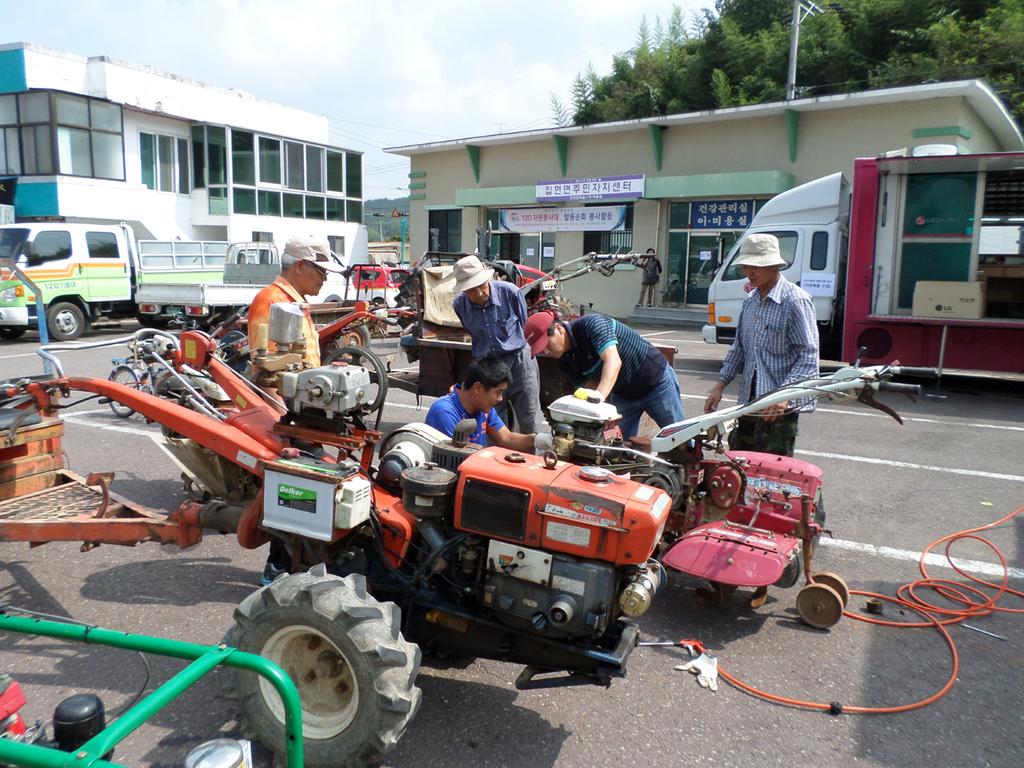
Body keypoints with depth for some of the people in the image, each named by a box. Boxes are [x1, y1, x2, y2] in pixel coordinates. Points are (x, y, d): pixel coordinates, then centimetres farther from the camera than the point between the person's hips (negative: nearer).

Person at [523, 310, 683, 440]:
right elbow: (590, 386, -8)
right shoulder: (565, 361, -7)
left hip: (656, 381, -6)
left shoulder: (592, 324, -29)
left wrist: (600, 394, -57)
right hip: (622, 395, 6)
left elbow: (613, 361, -41)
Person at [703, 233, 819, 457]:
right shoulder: (750, 301, 12)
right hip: (748, 400, 8)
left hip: (780, 406, -8)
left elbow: (809, 355, -17)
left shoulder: (796, 300, -12)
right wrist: (720, 385, 12)